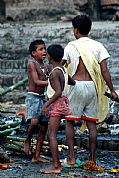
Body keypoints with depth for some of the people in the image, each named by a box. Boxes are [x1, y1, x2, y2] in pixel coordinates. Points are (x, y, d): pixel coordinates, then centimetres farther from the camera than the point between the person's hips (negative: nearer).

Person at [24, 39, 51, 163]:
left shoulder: (46, 67, 13)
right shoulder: (32, 64, -8)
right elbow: (36, 82, -18)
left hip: (43, 97, 7)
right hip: (33, 97, -7)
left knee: (44, 126, 4)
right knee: (34, 122, -26)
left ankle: (37, 156, 10)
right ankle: (27, 141, 4)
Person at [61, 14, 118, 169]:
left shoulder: (71, 46, -2)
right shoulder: (98, 46, 3)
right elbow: (104, 71, -3)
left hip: (76, 86, -3)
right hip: (92, 87, 3)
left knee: (69, 121, 8)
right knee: (91, 122, 8)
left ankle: (71, 157, 2)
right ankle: (92, 158, 8)